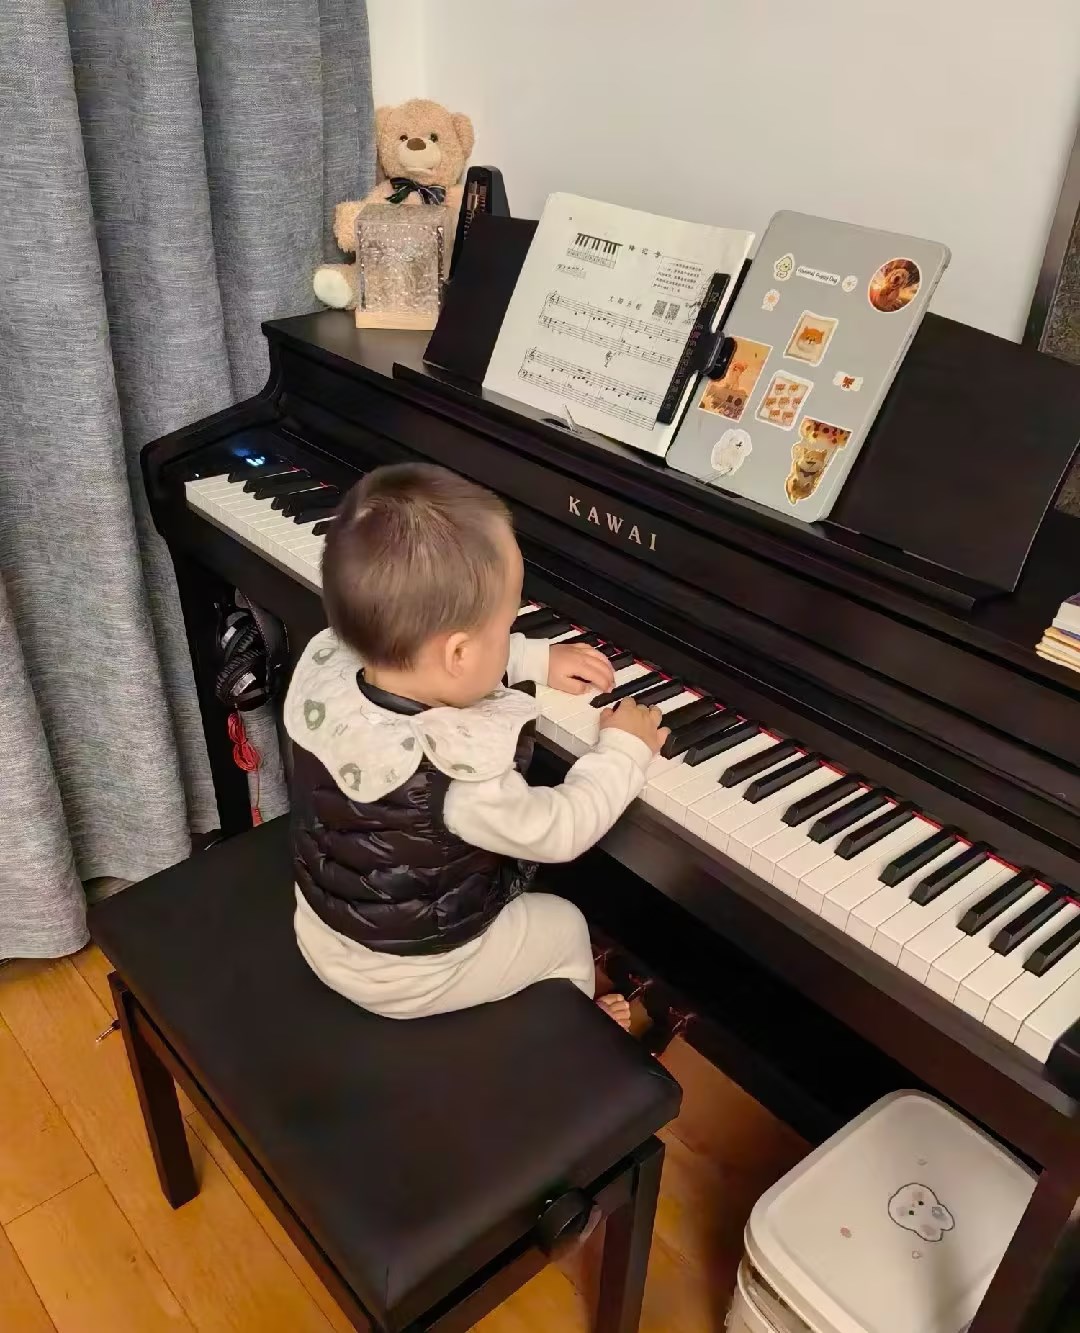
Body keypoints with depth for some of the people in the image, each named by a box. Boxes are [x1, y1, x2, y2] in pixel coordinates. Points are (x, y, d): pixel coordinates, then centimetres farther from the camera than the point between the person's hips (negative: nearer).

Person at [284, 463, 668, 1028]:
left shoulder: (327, 664, -20)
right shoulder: (458, 777, -40)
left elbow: (424, 660, 1)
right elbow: (561, 830, -22)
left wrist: (537, 658, 6)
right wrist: (624, 749, -8)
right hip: (406, 975, -6)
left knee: (510, 879, 30)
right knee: (566, 926, 19)